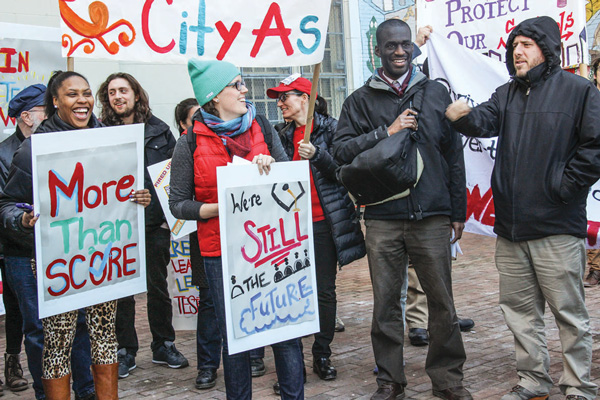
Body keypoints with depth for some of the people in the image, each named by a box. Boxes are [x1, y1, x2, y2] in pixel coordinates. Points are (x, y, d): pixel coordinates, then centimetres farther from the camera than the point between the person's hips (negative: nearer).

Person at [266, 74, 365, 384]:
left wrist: (317, 155, -19)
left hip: (324, 223, -3)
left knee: (325, 291, 3)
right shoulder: (284, 135, 14)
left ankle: (322, 355, 15)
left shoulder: (331, 128, 0)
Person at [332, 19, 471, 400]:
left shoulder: (436, 93, 10)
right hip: (383, 220, 0)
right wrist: (387, 132, -10)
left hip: (432, 217, 1)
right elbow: (342, 150, -1)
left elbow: (453, 154, 12)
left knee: (442, 301, 4)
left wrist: (458, 211, 10)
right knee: (386, 304, 6)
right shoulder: (361, 100, 8)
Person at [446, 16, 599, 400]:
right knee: (520, 309, 14)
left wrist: (564, 188, -11)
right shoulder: (506, 94, 14)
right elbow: (485, 122, -4)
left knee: (569, 311, 3)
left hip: (557, 227, -6)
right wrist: (465, 116, -26)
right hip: (510, 225, 6)